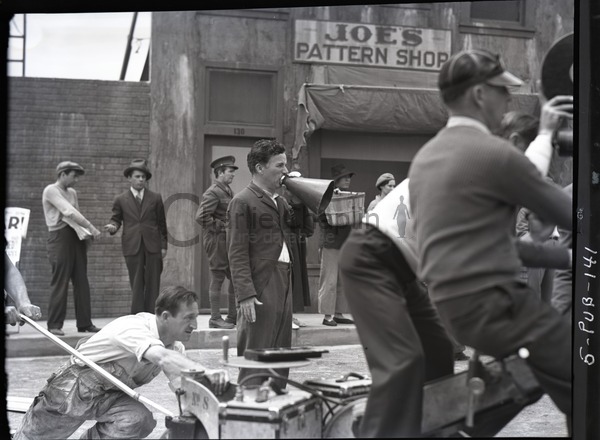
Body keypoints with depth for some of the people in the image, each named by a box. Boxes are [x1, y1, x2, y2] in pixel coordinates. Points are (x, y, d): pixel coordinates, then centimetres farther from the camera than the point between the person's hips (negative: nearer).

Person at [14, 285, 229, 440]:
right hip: (75, 386, -6)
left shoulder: (175, 345, -10)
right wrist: (205, 372, -66)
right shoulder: (135, 327, -34)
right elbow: (164, 358, -52)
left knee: (140, 420, -23)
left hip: (110, 394, 6)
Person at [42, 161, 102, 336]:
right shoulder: (51, 191, -7)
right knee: (60, 282, -6)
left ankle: (84, 322, 9)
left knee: (82, 281, 5)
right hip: (60, 237, -7)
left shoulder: (72, 192, 18)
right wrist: (91, 227, -20)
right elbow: (68, 212, -17)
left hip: (77, 237, 8)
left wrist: (86, 232, 2)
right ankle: (55, 324, 1)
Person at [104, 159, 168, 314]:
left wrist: (164, 246, 4)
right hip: (132, 247, -1)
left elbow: (162, 223, 9)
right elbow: (116, 219, 12)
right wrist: (113, 226, -13)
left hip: (153, 246, 1)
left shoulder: (155, 198, 10)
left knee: (153, 284, 1)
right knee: (136, 284, -1)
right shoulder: (120, 200, 8)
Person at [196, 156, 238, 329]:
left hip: (229, 240, 9)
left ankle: (233, 316, 19)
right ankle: (215, 318, 3)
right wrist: (221, 227, -18)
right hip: (217, 239, -9)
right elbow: (201, 216, -22)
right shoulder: (213, 193, -13)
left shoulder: (228, 191, 15)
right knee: (218, 278, -4)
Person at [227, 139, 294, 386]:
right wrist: (245, 295, -19)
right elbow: (237, 254, -11)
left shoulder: (280, 201, 18)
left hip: (283, 285, 8)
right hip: (260, 288, -8)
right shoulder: (242, 202, -5)